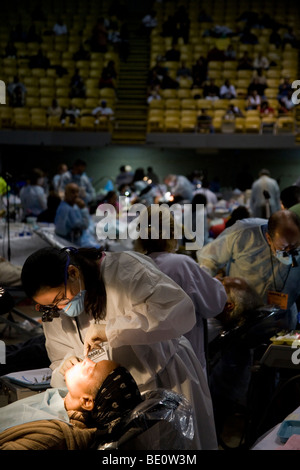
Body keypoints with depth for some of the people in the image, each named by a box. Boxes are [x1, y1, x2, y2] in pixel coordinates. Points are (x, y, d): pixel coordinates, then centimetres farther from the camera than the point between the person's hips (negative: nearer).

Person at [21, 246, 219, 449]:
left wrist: (110, 330, -35)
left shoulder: (124, 269, -22)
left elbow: (182, 311, -34)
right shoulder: (54, 312, -4)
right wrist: (65, 371, -21)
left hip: (169, 383, -4)